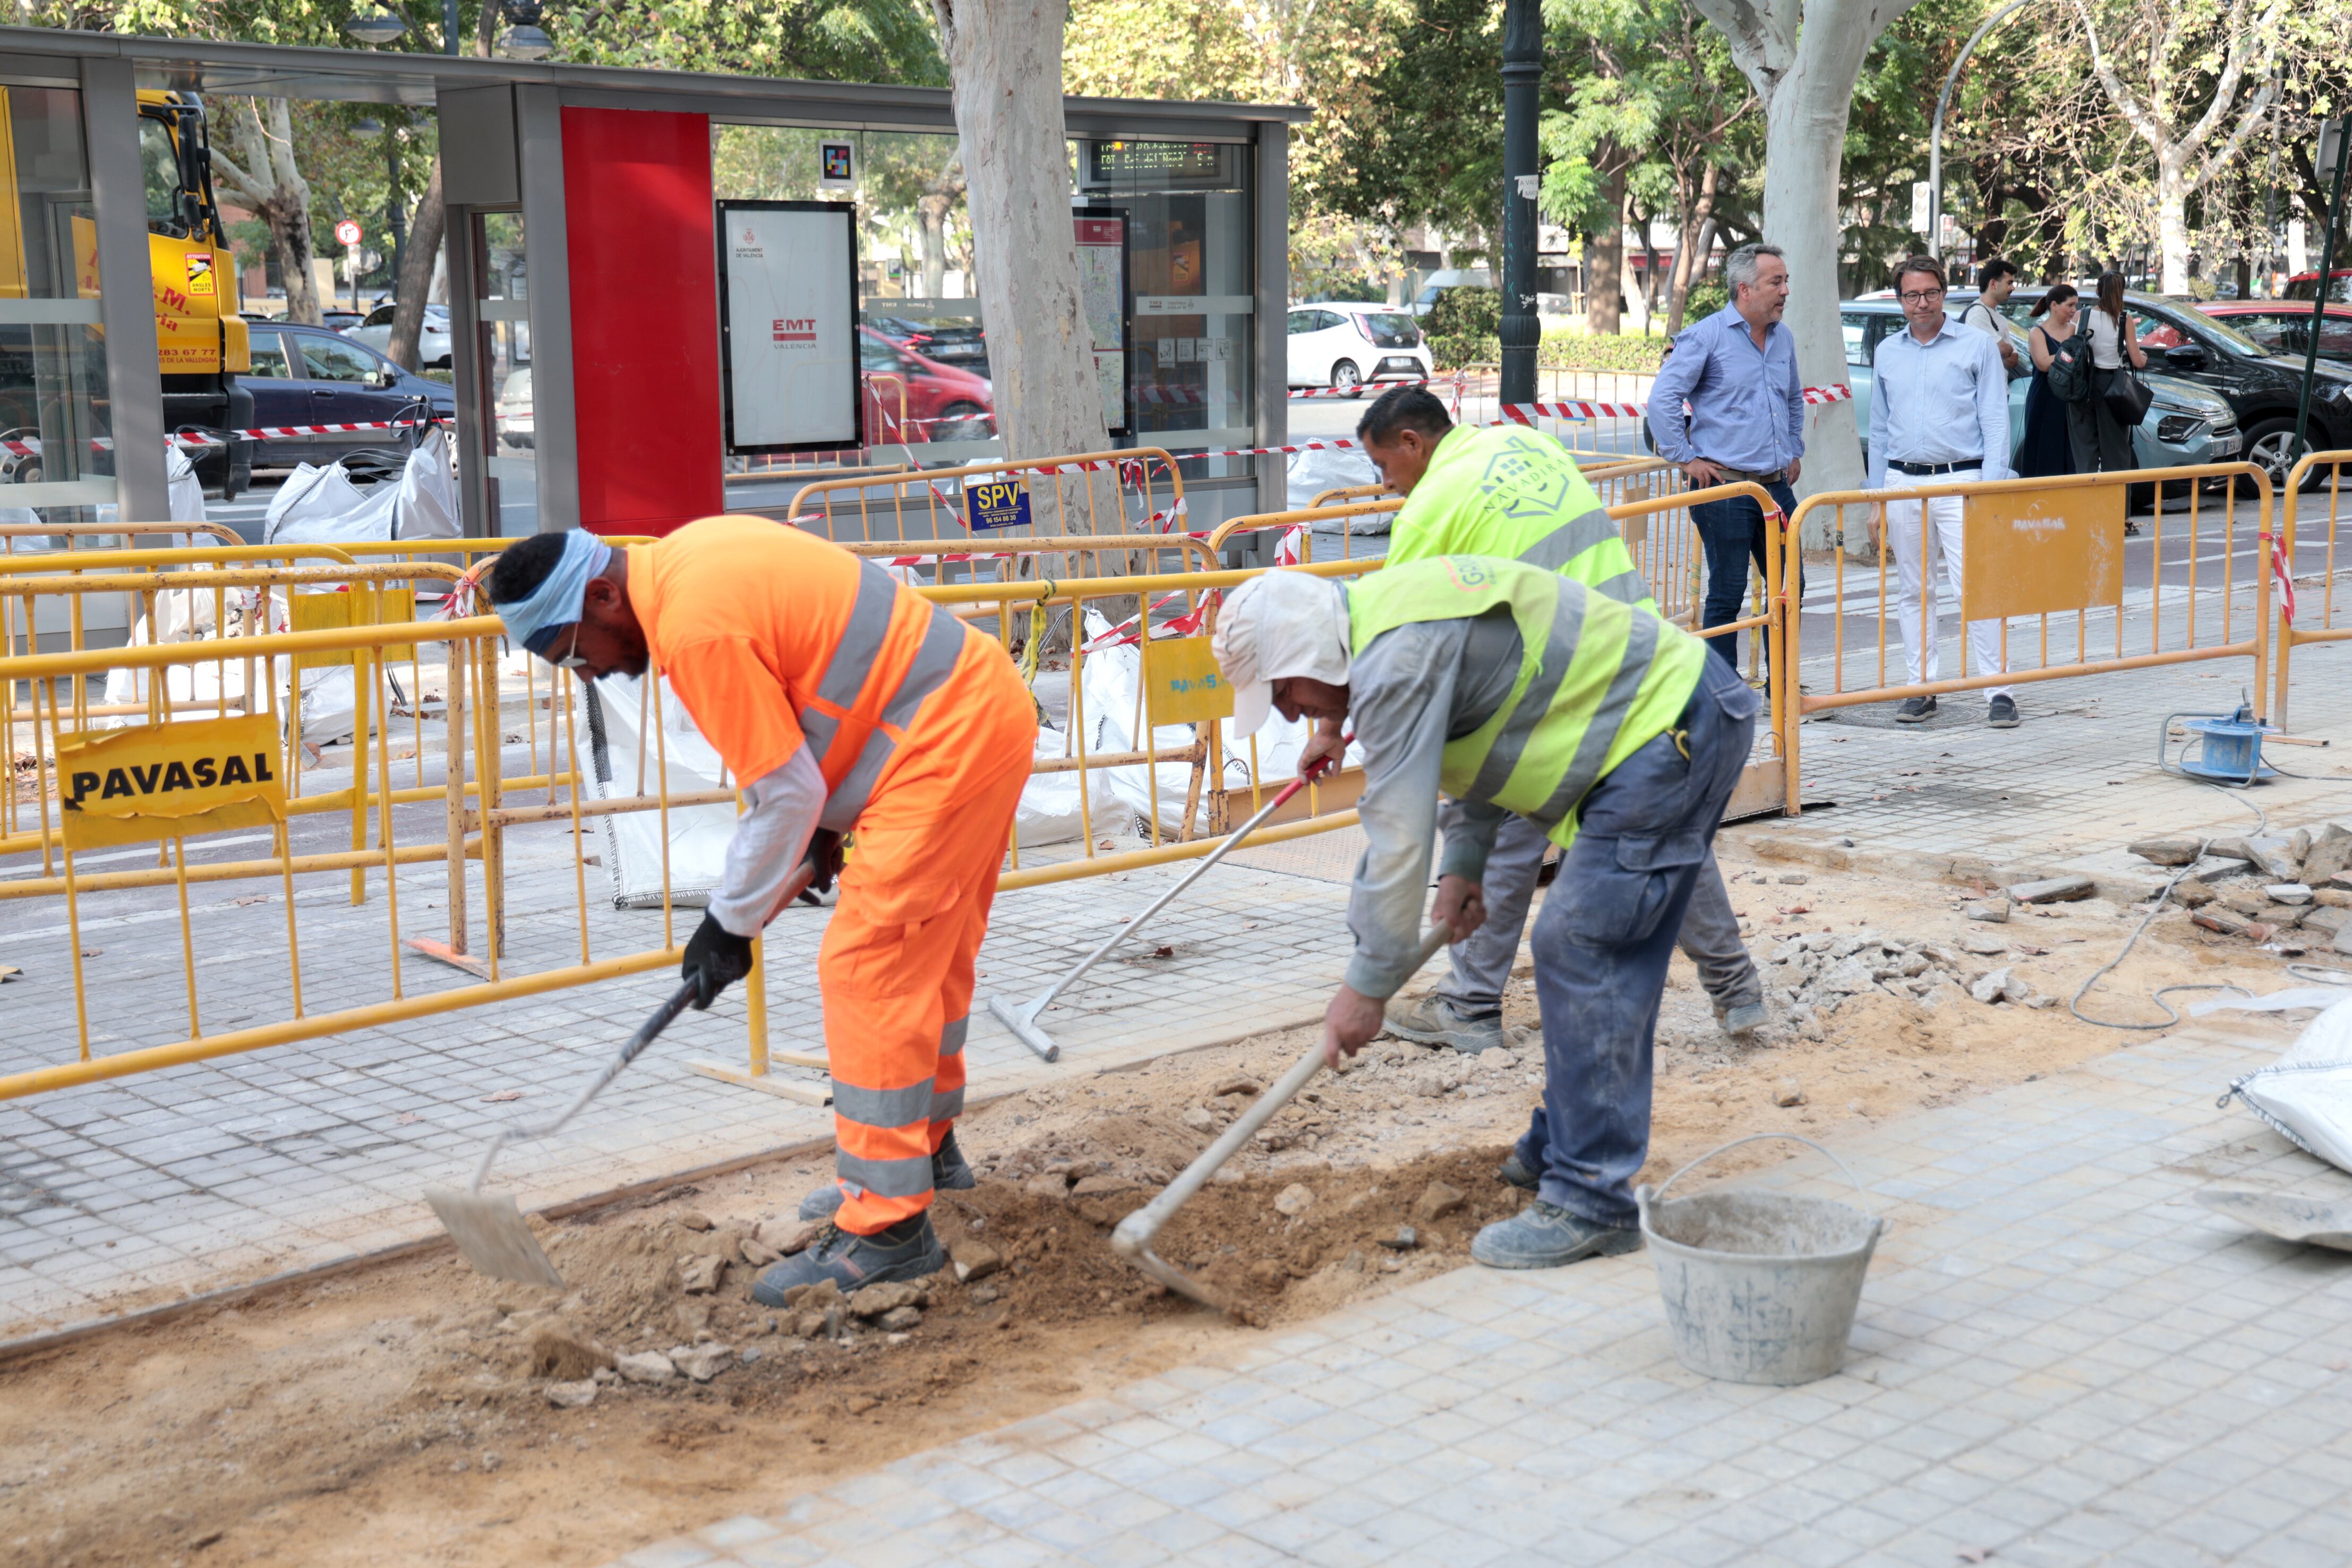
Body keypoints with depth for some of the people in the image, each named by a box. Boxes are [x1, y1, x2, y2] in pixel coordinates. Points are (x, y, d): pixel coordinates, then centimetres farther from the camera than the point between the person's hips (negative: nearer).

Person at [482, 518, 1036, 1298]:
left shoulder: (695, 625, -22)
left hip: (948, 738, -11)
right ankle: (927, 1146, 40)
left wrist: (731, 923, -5)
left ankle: (887, 1226, -6)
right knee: (928, 950, 23)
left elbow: (786, 792, -18)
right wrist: (823, 829, 18)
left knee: (868, 967, -10)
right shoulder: (686, 558, 8)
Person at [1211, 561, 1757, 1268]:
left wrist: (1367, 985, -12)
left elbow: (1399, 836, -20)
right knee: (1606, 960, 17)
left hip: (1670, 731, -11)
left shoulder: (1396, 659, -21)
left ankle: (1591, 1204, -8)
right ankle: (1565, 1149, 28)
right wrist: (1464, 865, 17)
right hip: (1686, 703, 11)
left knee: (1581, 952, -11)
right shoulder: (1387, 614, 12)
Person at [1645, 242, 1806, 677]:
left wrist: (1795, 452, 24)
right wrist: (1685, 458, -11)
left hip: (1776, 487, 7)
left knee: (1790, 588, 9)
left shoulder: (1784, 338, 14)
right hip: (1725, 488, -7)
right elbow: (1662, 398, -12)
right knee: (1727, 593, -1)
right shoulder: (1706, 337, -8)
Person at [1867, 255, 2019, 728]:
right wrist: (1875, 500, 12)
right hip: (1903, 483, 4)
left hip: (1960, 482, -4)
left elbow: (1996, 422, -1)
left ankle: (1998, 691, -8)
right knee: (1913, 592, 7)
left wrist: (1989, 488, -11)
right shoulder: (1887, 353, 13)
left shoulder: (1976, 346, 2)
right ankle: (1921, 688, 14)